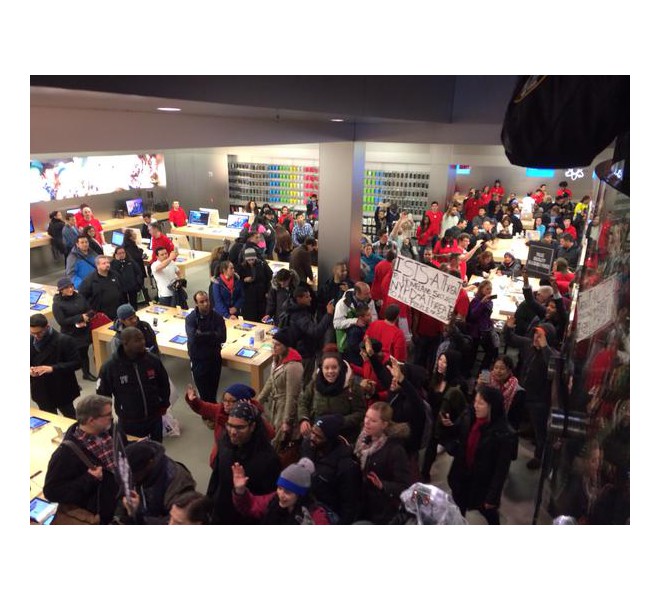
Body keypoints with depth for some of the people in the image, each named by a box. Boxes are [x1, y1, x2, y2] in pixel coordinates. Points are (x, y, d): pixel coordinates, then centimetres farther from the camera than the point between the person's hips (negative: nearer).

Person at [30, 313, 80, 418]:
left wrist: (53, 368, -30)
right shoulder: (30, 340, -5)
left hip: (62, 390, -4)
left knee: (70, 417, 17)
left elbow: (76, 363, -19)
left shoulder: (64, 340, -18)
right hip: (41, 392, 4)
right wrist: (29, 369, -15)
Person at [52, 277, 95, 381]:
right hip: (70, 335, -4)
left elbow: (89, 311, 5)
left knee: (84, 353, 18)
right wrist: (80, 318, -21)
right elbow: (62, 321, -18)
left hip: (84, 332, 5)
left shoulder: (80, 297, 1)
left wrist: (85, 321, -15)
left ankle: (86, 373, 36)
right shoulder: (57, 304, -12)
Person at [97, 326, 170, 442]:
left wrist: (164, 405, 11)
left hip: (155, 417, 3)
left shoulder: (153, 360, -11)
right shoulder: (110, 366, -17)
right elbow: (102, 395, -5)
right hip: (129, 422, -2)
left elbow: (164, 384, 5)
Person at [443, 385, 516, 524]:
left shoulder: (504, 435, -28)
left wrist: (492, 497, -16)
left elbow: (501, 470, -21)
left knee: (488, 512, 25)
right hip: (461, 476, 4)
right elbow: (457, 434, 7)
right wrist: (449, 425, -15)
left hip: (483, 483, -4)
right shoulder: (468, 416, -15)